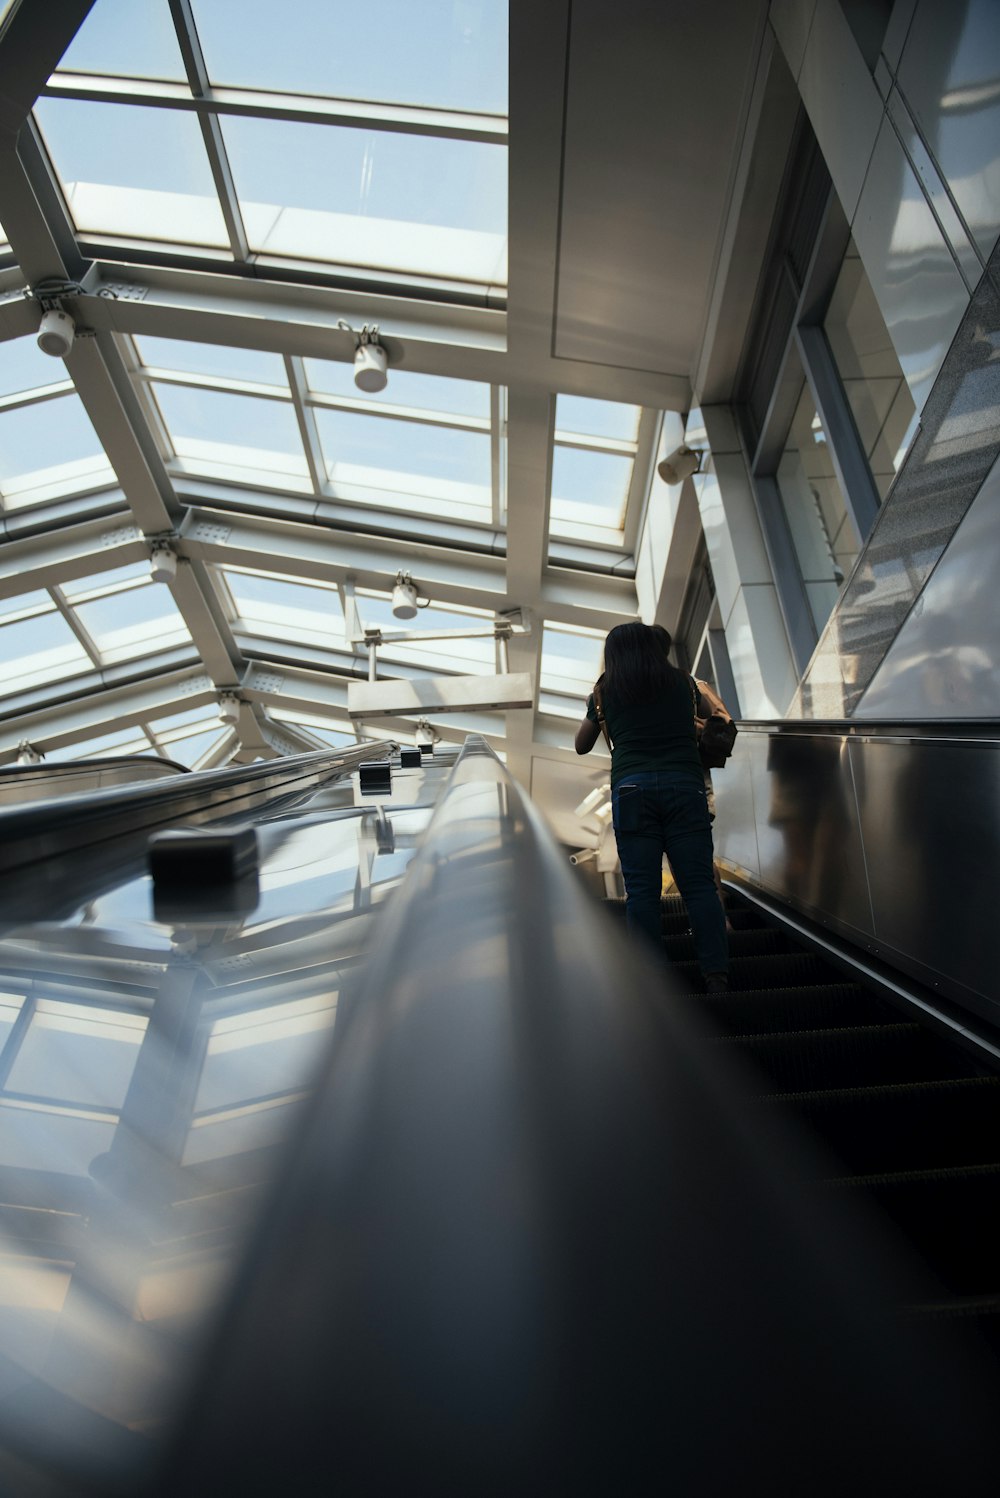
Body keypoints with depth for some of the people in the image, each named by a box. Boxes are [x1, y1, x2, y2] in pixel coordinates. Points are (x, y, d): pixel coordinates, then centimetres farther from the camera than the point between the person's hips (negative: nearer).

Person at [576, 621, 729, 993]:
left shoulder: (606, 690, 13)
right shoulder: (683, 683, 17)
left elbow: (581, 746, 24)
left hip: (631, 788, -1)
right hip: (685, 784, 1)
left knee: (641, 889, -1)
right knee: (699, 884, 0)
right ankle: (717, 975, -4)